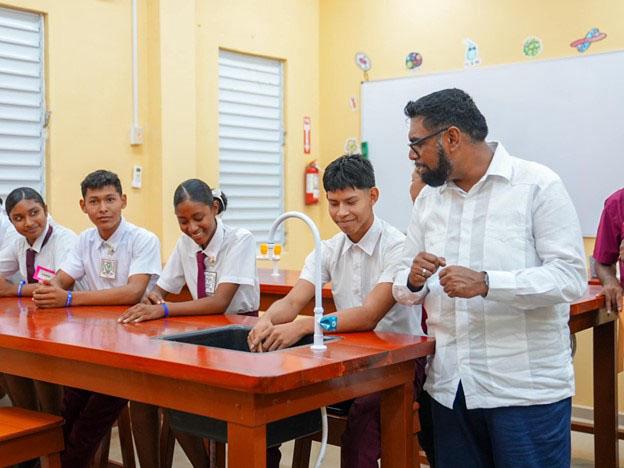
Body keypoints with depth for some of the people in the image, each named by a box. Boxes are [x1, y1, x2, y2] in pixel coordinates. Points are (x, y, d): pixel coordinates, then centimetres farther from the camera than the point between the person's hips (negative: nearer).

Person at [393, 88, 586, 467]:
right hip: (450, 387, 5)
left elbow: (570, 277, -14)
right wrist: (414, 281, -10)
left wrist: (485, 283, -24)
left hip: (527, 389, -5)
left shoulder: (538, 185, -5)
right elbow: (405, 290, 13)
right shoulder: (428, 199, 11)